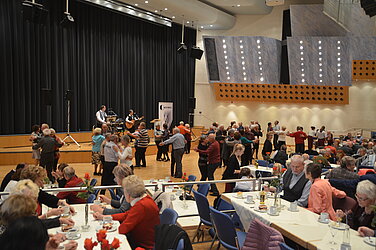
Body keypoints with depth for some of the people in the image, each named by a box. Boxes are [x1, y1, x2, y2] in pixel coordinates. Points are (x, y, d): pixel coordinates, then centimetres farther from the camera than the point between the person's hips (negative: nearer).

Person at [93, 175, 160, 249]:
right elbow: (126, 215, 14)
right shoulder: (144, 199, 3)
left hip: (144, 246, -9)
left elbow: (123, 229, -24)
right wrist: (104, 217, 12)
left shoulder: (141, 206, -28)